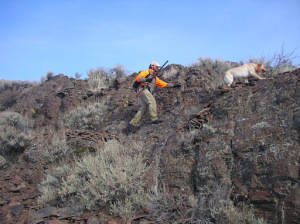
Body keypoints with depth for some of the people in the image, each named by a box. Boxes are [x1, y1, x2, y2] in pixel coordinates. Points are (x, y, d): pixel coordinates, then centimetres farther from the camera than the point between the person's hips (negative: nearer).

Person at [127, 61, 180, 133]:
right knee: (152, 101, -25)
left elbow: (164, 84, 30)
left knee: (143, 109, -2)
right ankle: (154, 119, -32)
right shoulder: (146, 72, 9)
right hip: (143, 90, -8)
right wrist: (146, 79, -22)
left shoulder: (155, 78, 30)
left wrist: (173, 85, 24)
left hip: (147, 93, 8)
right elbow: (138, 78, -5)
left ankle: (132, 123, -1)